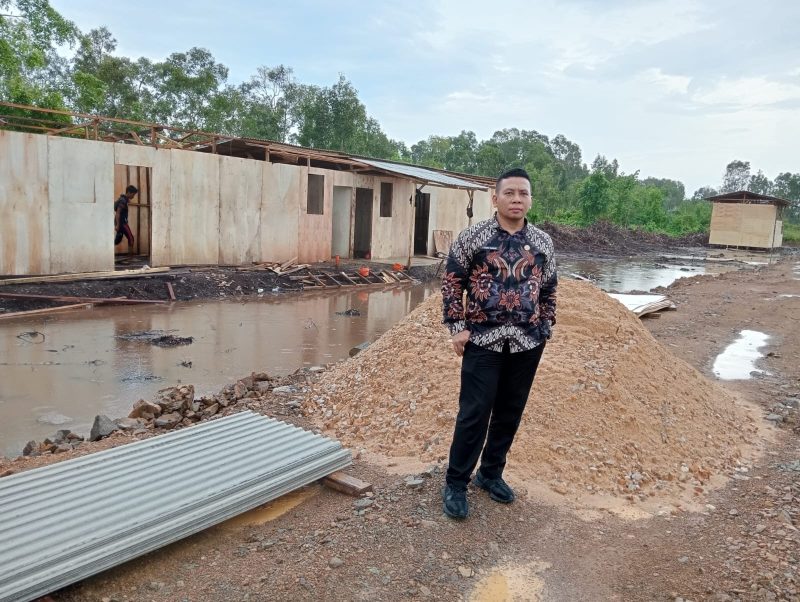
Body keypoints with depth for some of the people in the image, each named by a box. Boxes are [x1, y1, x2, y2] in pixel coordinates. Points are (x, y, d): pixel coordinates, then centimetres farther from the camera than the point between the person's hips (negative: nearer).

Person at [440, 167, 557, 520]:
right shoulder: (472, 237, -4)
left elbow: (549, 290, 14)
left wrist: (544, 329, 10)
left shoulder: (542, 243, 5)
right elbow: (452, 282, -1)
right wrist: (457, 327, -6)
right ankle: (456, 483, 14)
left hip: (526, 344, 4)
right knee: (474, 414, -1)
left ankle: (491, 473, 31)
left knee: (510, 413, 13)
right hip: (483, 341, -3)